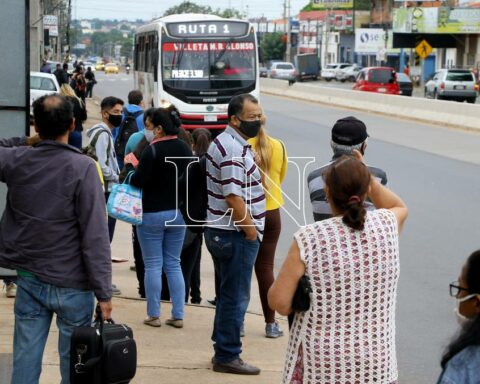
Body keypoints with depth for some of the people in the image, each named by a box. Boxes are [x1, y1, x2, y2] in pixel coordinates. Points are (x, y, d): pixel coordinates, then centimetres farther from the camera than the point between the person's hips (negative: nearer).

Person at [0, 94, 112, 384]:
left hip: (29, 280, 4)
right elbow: (95, 236, -17)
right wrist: (103, 292, -13)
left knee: (25, 360, 8)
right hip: (71, 284, -4)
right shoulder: (82, 168, -15)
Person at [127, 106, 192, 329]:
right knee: (173, 264, 12)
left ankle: (154, 315, 7)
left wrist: (132, 173, 2)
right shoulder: (185, 150, 5)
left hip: (152, 213, -6)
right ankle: (178, 315, 11)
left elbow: (138, 181, -18)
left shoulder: (153, 149, -17)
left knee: (153, 265, 3)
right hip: (178, 213, 6)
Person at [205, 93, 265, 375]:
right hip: (236, 235, -11)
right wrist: (251, 232, -16)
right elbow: (234, 197, -24)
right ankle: (228, 357, 8)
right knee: (236, 297, -1)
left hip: (222, 232, 11)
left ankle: (224, 351, 28)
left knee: (229, 295, 18)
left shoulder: (227, 143, 13)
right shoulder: (234, 149, -20)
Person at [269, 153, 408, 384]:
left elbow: (279, 302, -13)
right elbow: (399, 208, 21)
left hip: (318, 365, -2)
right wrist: (366, 176, 12)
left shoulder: (309, 239, -15)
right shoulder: (387, 226, -6)